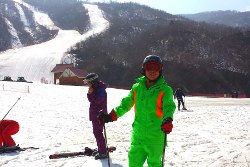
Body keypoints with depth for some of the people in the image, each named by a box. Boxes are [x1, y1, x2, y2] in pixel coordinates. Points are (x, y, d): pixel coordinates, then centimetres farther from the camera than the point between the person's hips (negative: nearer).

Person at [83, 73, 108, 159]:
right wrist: (89, 93, 3)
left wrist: (91, 93, -24)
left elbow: (98, 100, -26)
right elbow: (91, 100, 17)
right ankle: (100, 149, 28)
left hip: (99, 115, -10)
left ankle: (103, 152, -3)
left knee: (97, 133, -8)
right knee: (96, 132, 17)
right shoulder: (95, 89, 12)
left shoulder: (100, 89, -17)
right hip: (95, 114, 10)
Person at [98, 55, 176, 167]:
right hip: (138, 135, 4)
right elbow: (126, 104, 13)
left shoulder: (165, 90, -6)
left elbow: (169, 106, -20)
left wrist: (167, 120, -40)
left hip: (155, 136, -4)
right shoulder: (137, 88, 5)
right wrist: (111, 116, 3)